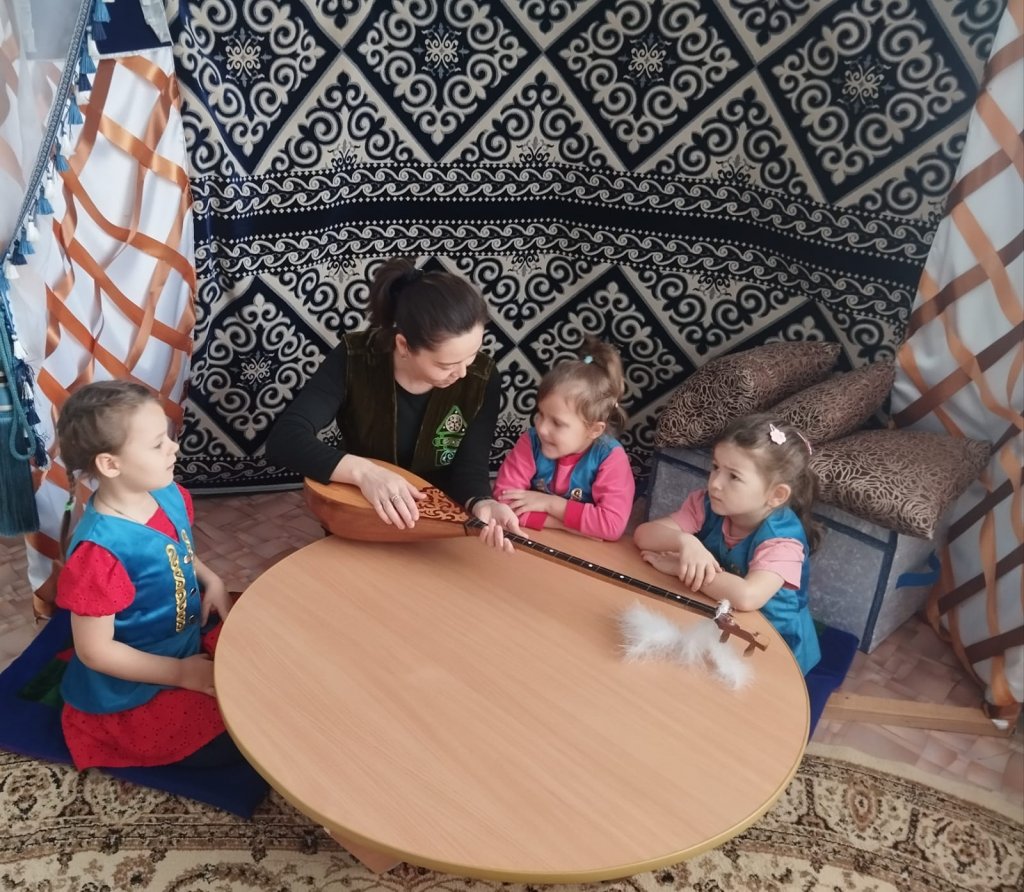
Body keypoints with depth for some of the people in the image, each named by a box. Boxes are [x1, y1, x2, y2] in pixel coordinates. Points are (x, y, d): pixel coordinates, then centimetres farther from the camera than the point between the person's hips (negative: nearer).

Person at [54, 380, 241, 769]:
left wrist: (211, 581, -7)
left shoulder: (168, 495, -9)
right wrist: (182, 674, -20)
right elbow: (94, 650, -24)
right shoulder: (99, 550, -32)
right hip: (132, 693, -8)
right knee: (231, 743, -10)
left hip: (187, 642, 8)